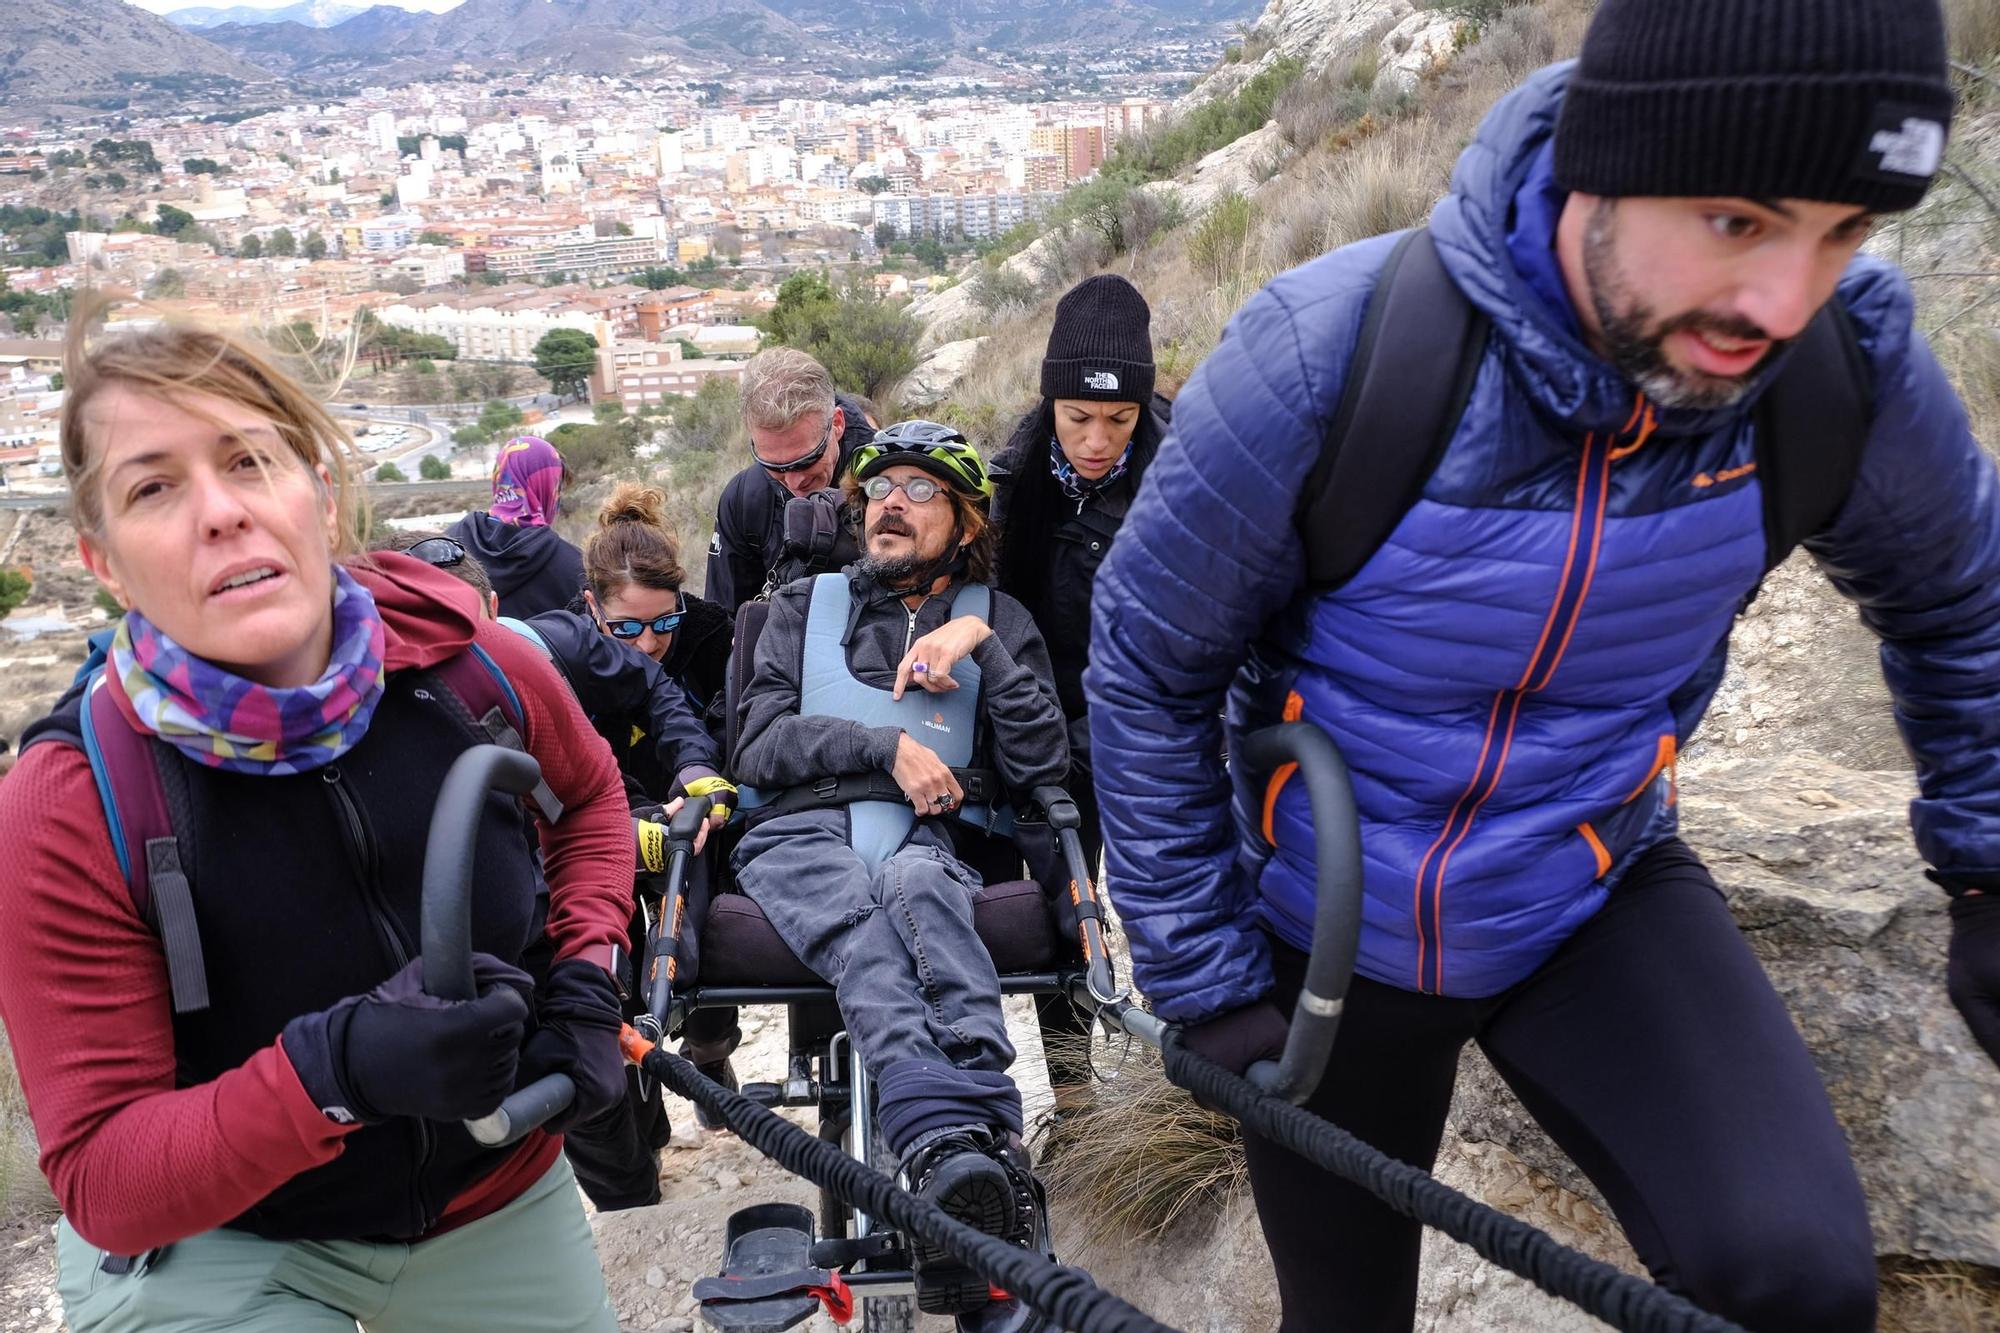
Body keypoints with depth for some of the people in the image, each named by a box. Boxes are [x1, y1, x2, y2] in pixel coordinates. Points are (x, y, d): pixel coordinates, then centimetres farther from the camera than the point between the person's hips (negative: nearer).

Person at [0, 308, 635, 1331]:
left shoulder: (475, 669, -19)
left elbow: (588, 794, 4)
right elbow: (102, 1184, -21)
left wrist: (584, 973, -11)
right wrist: (333, 1071, -39)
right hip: (217, 1250, -3)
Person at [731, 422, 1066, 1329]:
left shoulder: (997, 617, 19)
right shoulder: (805, 606, 21)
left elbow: (1043, 768, 6)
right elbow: (759, 748, 7)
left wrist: (981, 645, -3)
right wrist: (889, 744, -6)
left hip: (923, 838, 0)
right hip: (802, 834, 0)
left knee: (919, 887, -38)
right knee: (867, 926, -36)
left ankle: (952, 1169, -52)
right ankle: (982, 1168, -56)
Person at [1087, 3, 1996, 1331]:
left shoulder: (1850, 358, -18)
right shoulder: (1333, 349, -28)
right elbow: (1147, 666, -15)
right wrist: (1204, 973, -11)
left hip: (1593, 897, 2)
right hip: (1332, 926, -1)